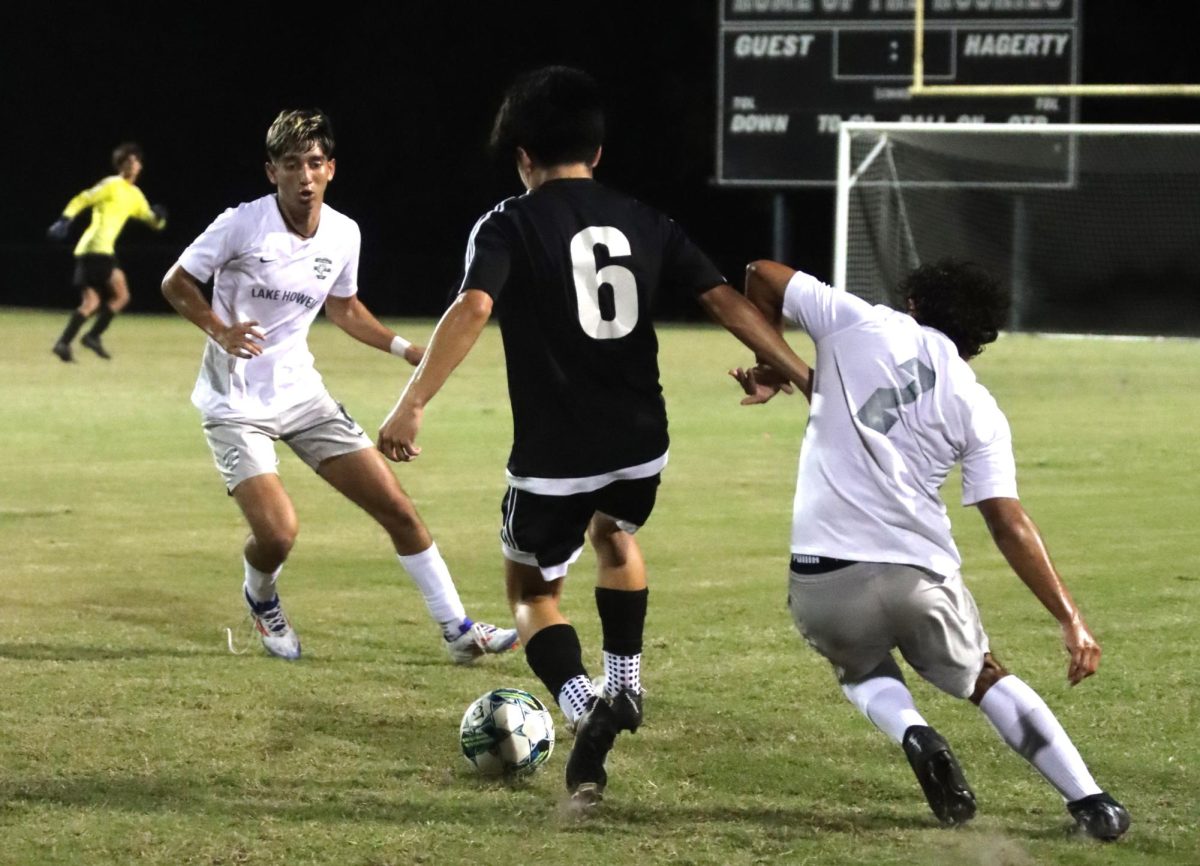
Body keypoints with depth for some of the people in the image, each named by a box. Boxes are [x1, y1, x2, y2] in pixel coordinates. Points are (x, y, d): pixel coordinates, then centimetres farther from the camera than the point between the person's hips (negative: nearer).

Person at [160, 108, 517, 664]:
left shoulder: (343, 234, -1)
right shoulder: (241, 226, -17)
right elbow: (175, 283, -7)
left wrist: (406, 349, 5)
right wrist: (220, 331, -24)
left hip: (300, 391, 5)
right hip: (235, 404, -5)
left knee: (397, 508, -1)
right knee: (277, 533, -20)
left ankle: (458, 632, 10)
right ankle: (261, 600, 17)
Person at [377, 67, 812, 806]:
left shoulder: (508, 225, -5)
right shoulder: (644, 223, 7)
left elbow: (472, 309, -22)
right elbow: (725, 300, 2)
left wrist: (413, 404, -26)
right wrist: (807, 377, 5)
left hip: (555, 455, -4)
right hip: (639, 445, 4)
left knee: (534, 592, 15)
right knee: (615, 540, 37)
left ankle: (585, 706, -12)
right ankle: (625, 686, 36)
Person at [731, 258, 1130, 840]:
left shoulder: (863, 325, 7)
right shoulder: (977, 411, 7)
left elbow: (762, 276, 15)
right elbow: (1009, 526, -1)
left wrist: (773, 367, 29)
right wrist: (1070, 618, 1)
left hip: (822, 581, 0)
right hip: (919, 575, 1)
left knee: (862, 671, 31)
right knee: (984, 678, 26)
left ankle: (913, 735, -3)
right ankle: (1089, 801, 12)